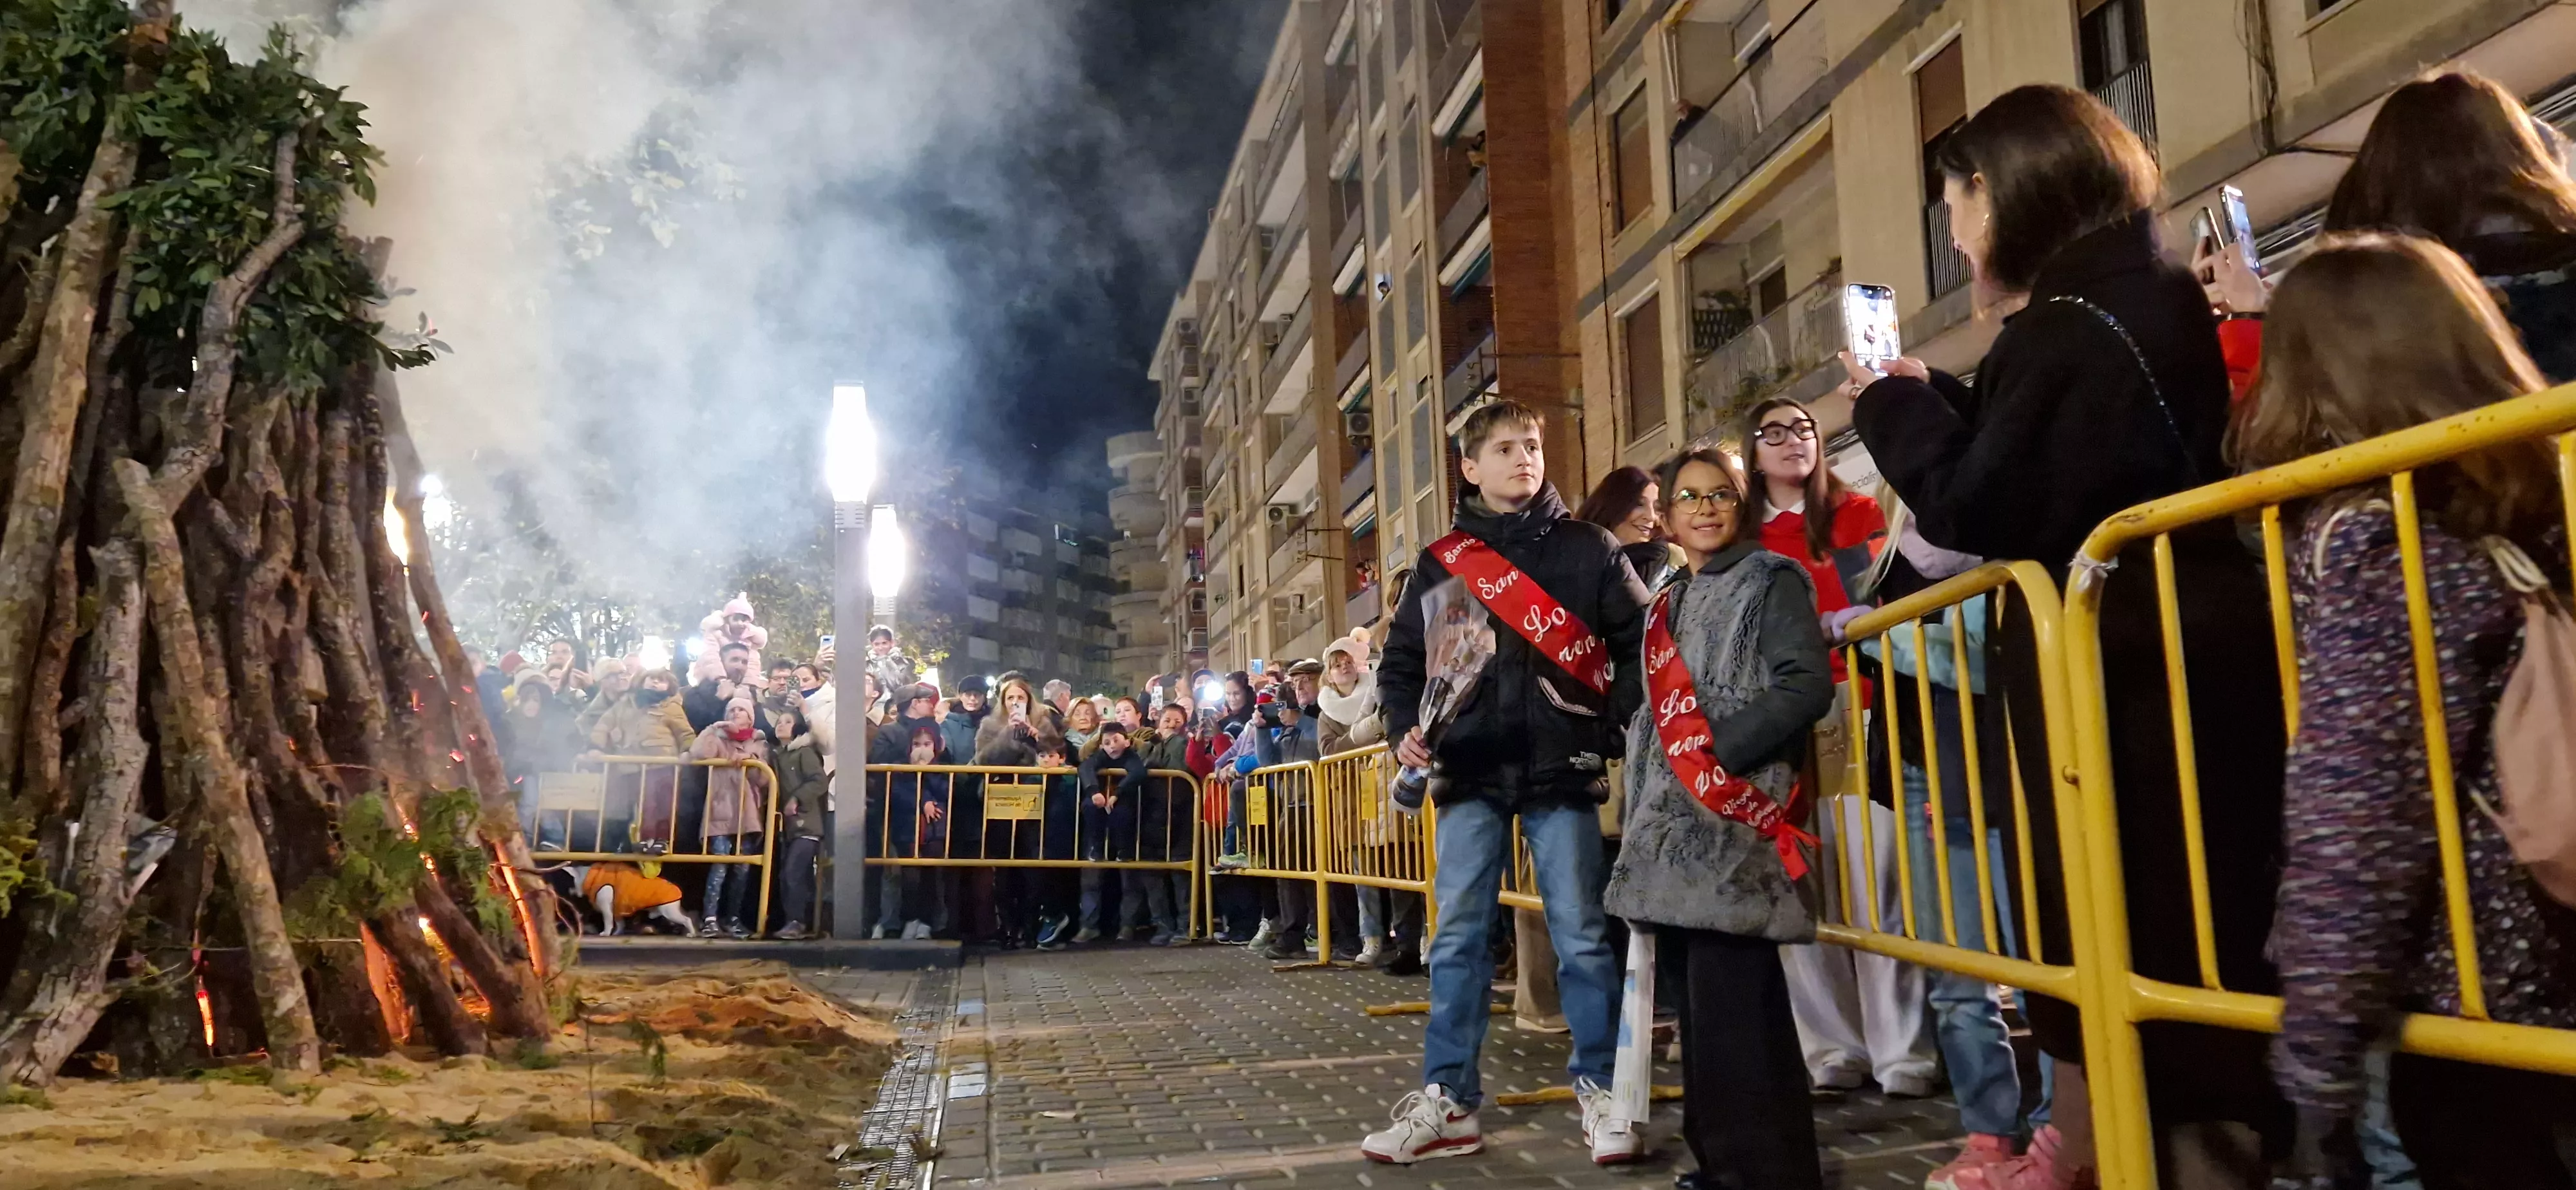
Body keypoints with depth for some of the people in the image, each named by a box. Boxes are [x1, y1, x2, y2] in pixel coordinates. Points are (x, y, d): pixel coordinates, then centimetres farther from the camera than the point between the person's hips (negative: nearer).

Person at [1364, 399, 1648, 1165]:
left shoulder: (1588, 548, 6)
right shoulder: (1441, 561, 10)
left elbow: (1642, 641, 4)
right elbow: (1402, 660, 12)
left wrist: (1617, 720, -10)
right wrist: (1407, 728, -5)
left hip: (1562, 769, -1)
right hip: (1471, 772, 1)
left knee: (1581, 935, 1)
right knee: (1459, 938, 1)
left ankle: (1598, 1090, 14)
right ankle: (1447, 1101, 8)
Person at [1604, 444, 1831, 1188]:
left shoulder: (1770, 581, 1)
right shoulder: (1667, 607, 22)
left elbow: (1808, 685, -12)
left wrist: (1719, 747, -16)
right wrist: (1641, 811, 14)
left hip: (1739, 819, -7)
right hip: (1677, 826, 7)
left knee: (1736, 1009, -12)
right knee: (1702, 1005, 10)